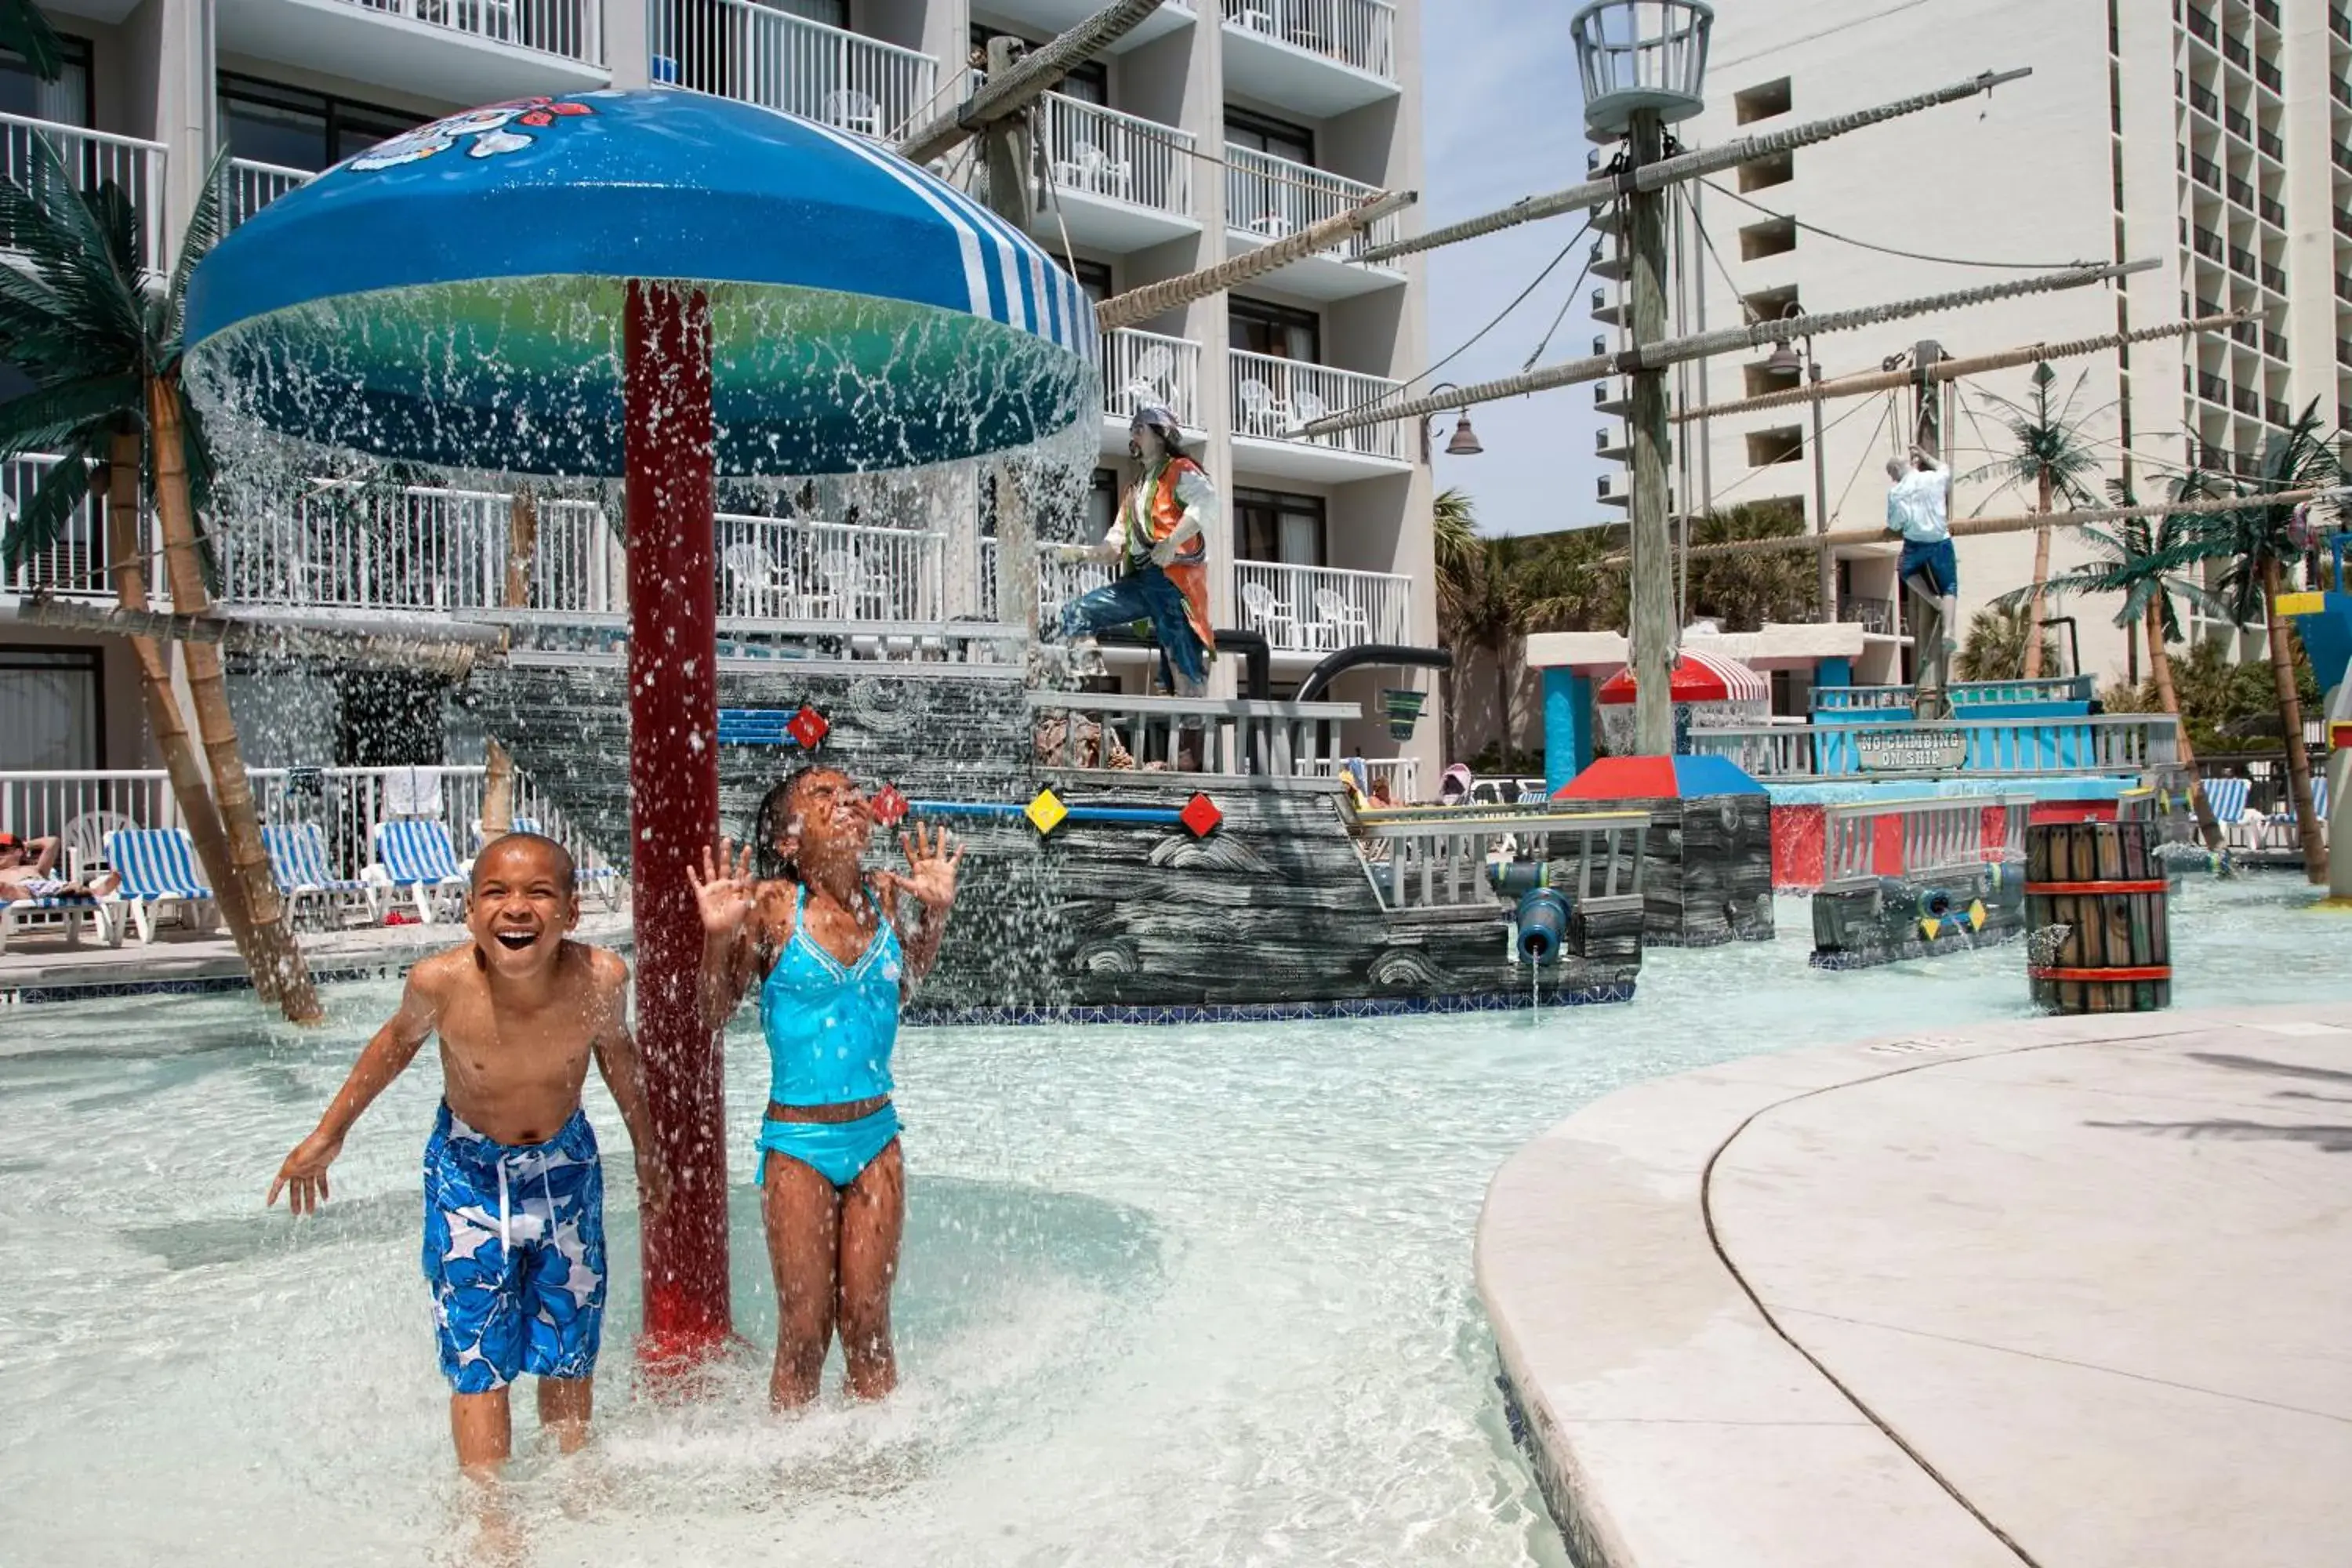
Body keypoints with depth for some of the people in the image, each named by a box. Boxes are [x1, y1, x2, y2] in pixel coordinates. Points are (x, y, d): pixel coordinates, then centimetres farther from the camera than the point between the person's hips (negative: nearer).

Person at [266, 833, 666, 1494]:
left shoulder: (600, 977, -26)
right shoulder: (440, 982, -29)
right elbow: (399, 1041, -4)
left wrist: (646, 1147, 9)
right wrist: (328, 1134, 6)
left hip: (566, 1166, 1)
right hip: (468, 1172, -1)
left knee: (568, 1354, 12)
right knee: (478, 1362, -2)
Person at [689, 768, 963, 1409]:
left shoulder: (887, 895, -2)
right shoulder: (772, 905, -14)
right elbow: (714, 1016, -4)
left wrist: (936, 912, 5)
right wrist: (718, 936, -20)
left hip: (876, 1134, 3)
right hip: (797, 1140, -3)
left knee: (868, 1326, 12)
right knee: (804, 1333, 6)